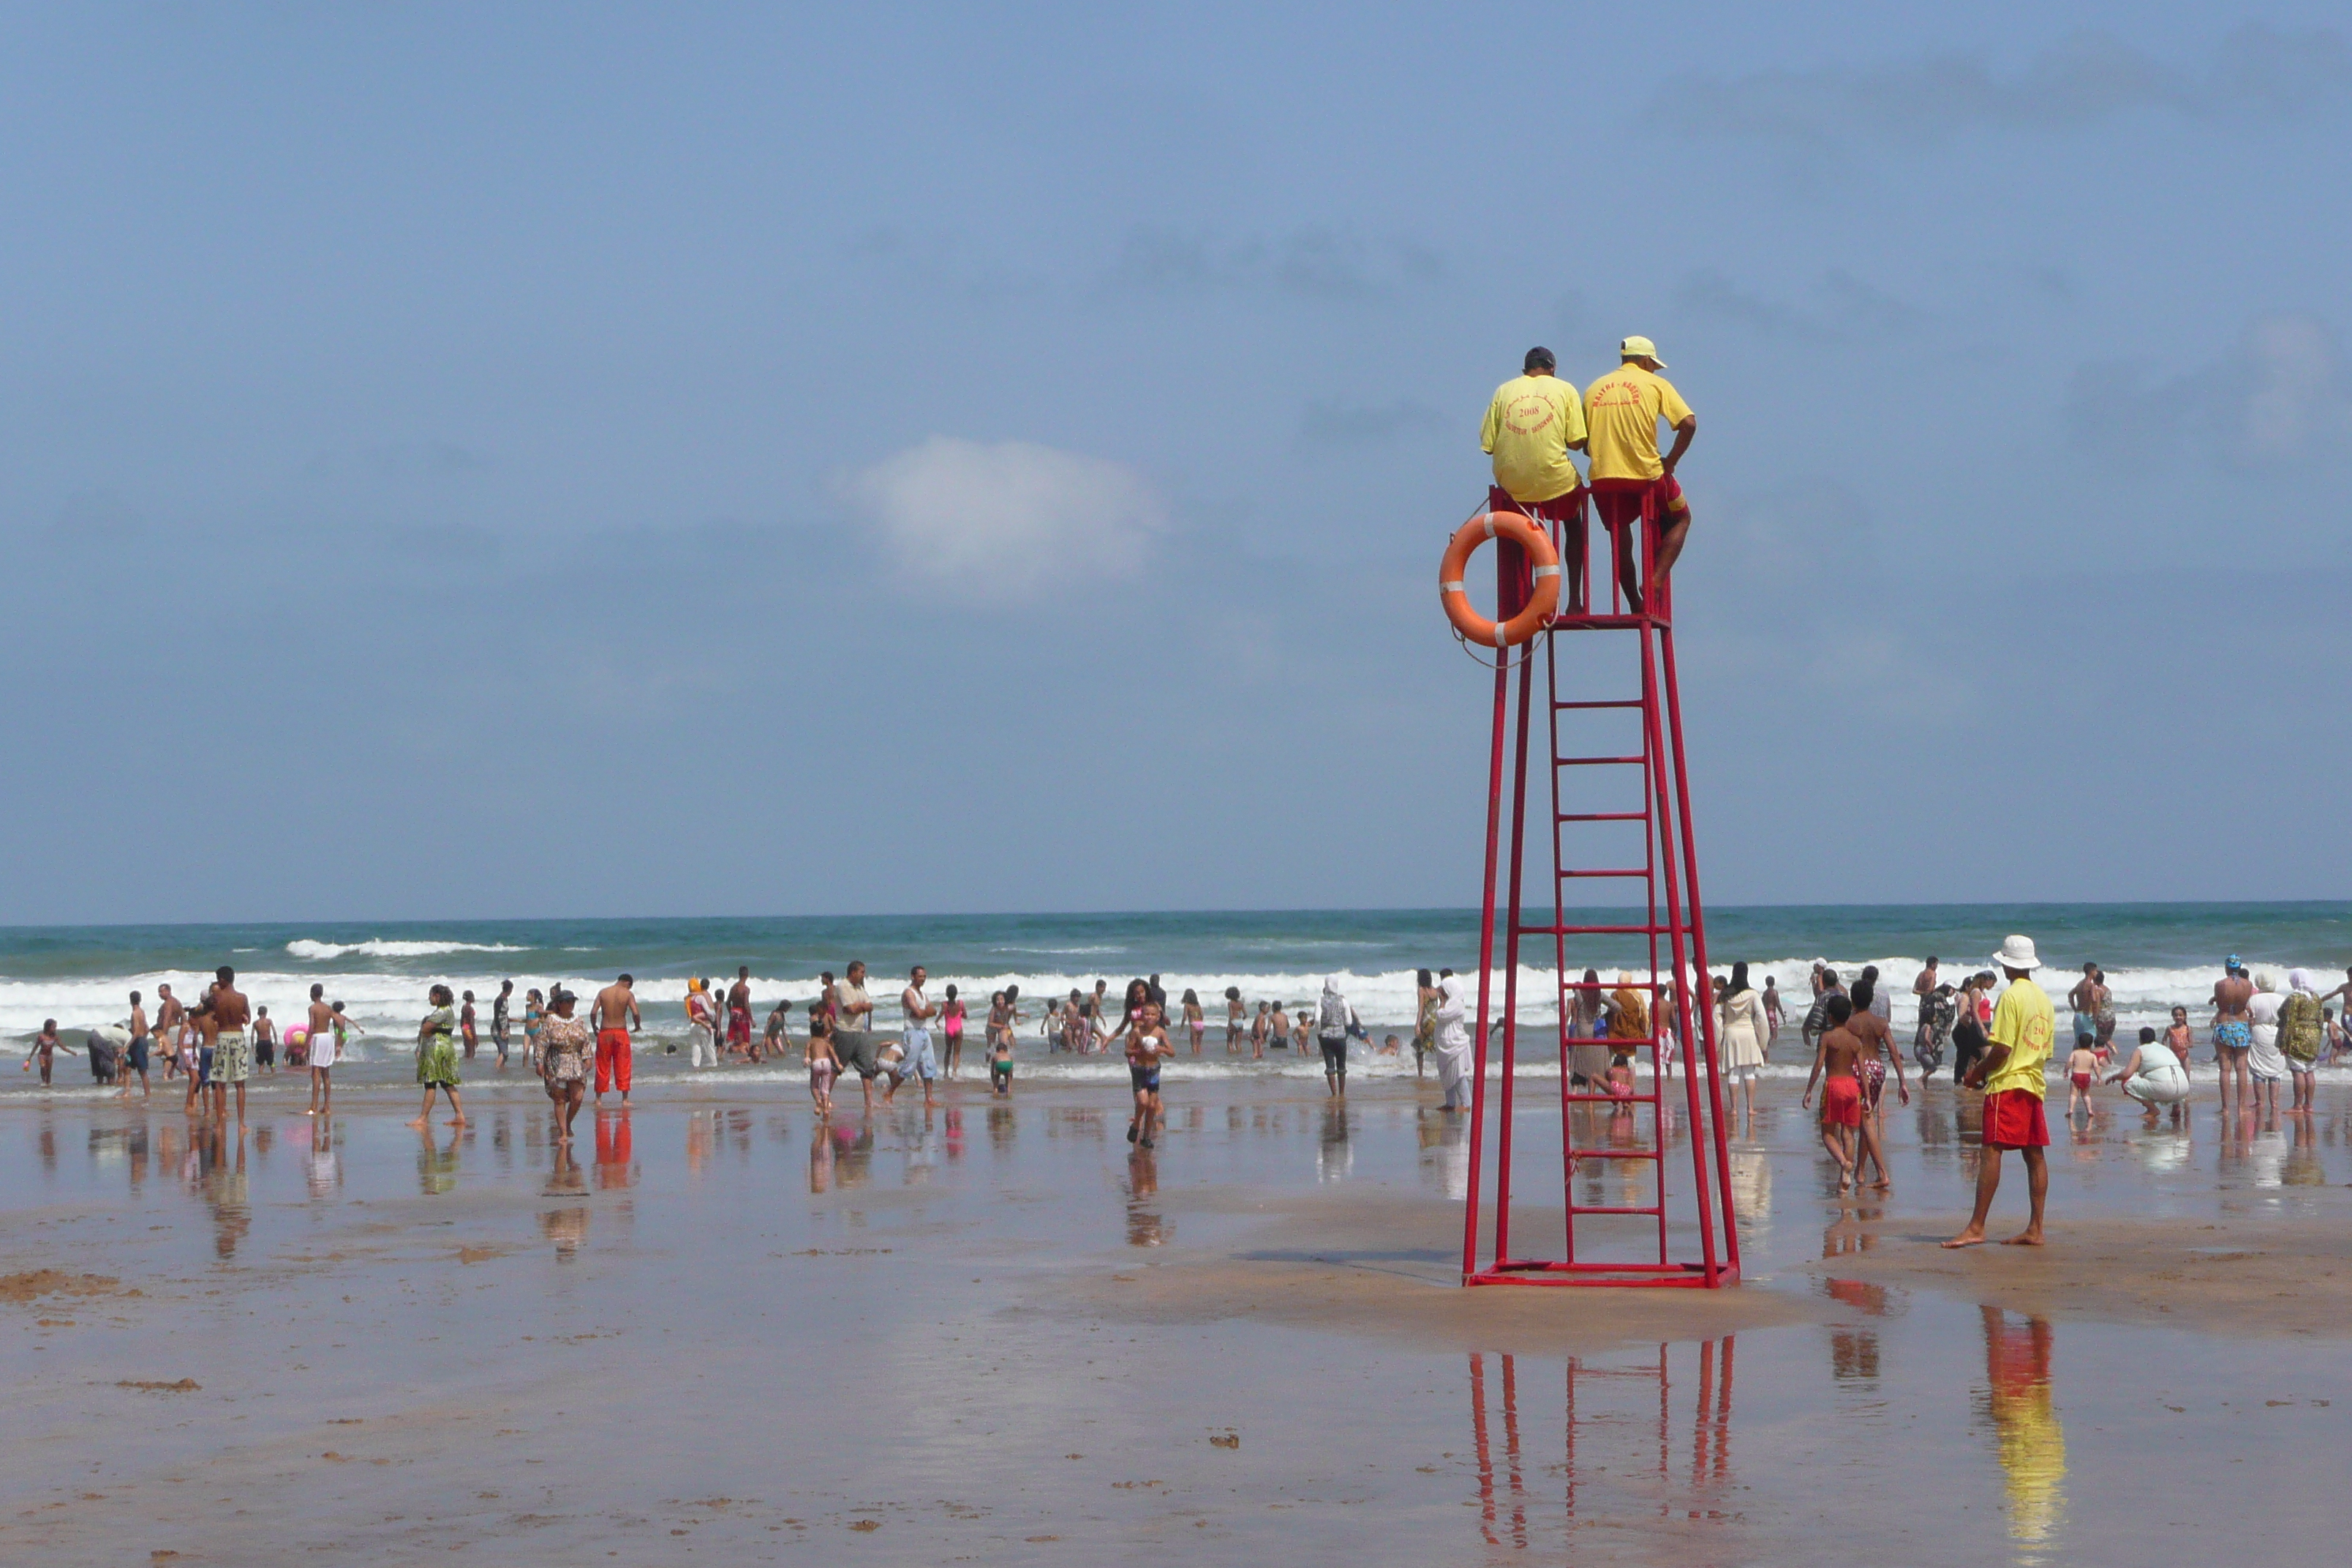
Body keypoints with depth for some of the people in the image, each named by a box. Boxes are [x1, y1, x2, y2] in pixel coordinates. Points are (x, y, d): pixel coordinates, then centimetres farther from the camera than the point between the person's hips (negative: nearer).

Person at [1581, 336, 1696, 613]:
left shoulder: (1594, 389, 13)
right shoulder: (1655, 384, 4)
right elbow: (1689, 423, -7)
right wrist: (1671, 461, 2)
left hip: (1603, 478, 3)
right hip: (1647, 475, -3)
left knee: (1620, 540, 21)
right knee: (1680, 519, 21)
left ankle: (1635, 605, 20)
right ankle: (1656, 582, 3)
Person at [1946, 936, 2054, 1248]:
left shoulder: (2011, 997, -10)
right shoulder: (2044, 999, 15)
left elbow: (2002, 1048, -16)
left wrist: (1979, 1071, -1)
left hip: (2007, 1084, -9)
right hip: (2035, 1083, 9)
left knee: (1991, 1151, -11)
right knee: (2034, 1155, 7)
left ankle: (1976, 1227, -16)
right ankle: (2035, 1229, 7)